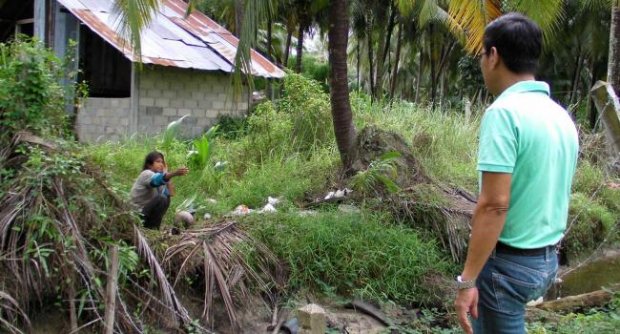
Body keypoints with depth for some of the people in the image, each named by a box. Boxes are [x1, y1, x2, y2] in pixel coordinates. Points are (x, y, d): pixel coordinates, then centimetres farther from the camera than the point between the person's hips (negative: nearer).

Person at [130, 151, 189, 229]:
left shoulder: (158, 173, 11)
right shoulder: (146, 174, -14)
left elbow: (170, 193, 0)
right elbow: (158, 179, -39)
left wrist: (166, 171, -1)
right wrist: (174, 173, -54)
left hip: (146, 212, 9)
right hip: (137, 214, -9)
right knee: (161, 199, -23)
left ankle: (149, 226, 10)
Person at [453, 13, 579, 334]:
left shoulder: (503, 112, -19)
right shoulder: (562, 116, 6)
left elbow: (494, 204, -24)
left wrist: (467, 280, -20)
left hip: (509, 261, -8)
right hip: (547, 259, 8)